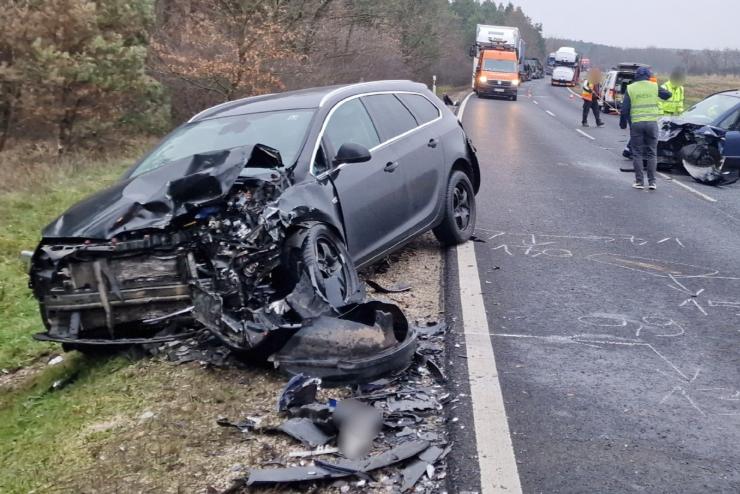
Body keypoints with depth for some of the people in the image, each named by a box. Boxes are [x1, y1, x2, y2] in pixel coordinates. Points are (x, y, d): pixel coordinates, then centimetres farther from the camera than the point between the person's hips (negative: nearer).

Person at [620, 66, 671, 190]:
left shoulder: (630, 88, 1)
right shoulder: (654, 87, 2)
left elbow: (625, 109, -1)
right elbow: (667, 95, 12)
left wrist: (623, 123, 11)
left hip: (636, 123, -1)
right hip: (652, 123, 1)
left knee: (637, 153, 6)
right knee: (652, 153, 8)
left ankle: (639, 181, 4)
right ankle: (652, 181, 5)